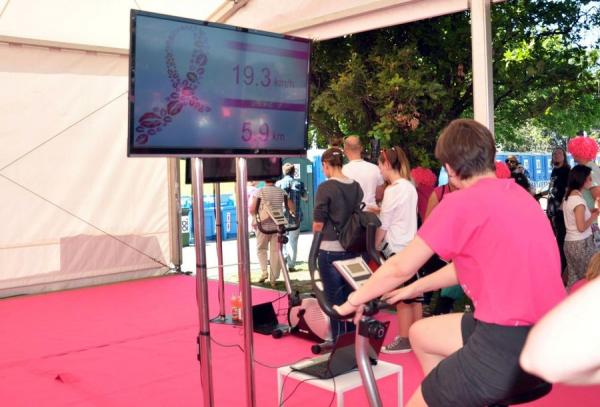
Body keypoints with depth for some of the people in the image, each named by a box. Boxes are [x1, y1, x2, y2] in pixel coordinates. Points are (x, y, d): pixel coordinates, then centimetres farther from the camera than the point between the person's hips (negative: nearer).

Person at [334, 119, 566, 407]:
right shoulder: (516, 193, 14)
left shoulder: (462, 201, -11)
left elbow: (400, 268, -3)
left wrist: (353, 301, 13)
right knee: (421, 334, 22)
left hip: (511, 344, -8)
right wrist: (414, 289, 33)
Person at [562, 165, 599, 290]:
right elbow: (582, 227, -21)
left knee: (573, 279, 12)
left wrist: (589, 212, 11)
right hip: (581, 243, -8)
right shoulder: (578, 200, -18)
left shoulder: (568, 197, 8)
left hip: (569, 242, 8)